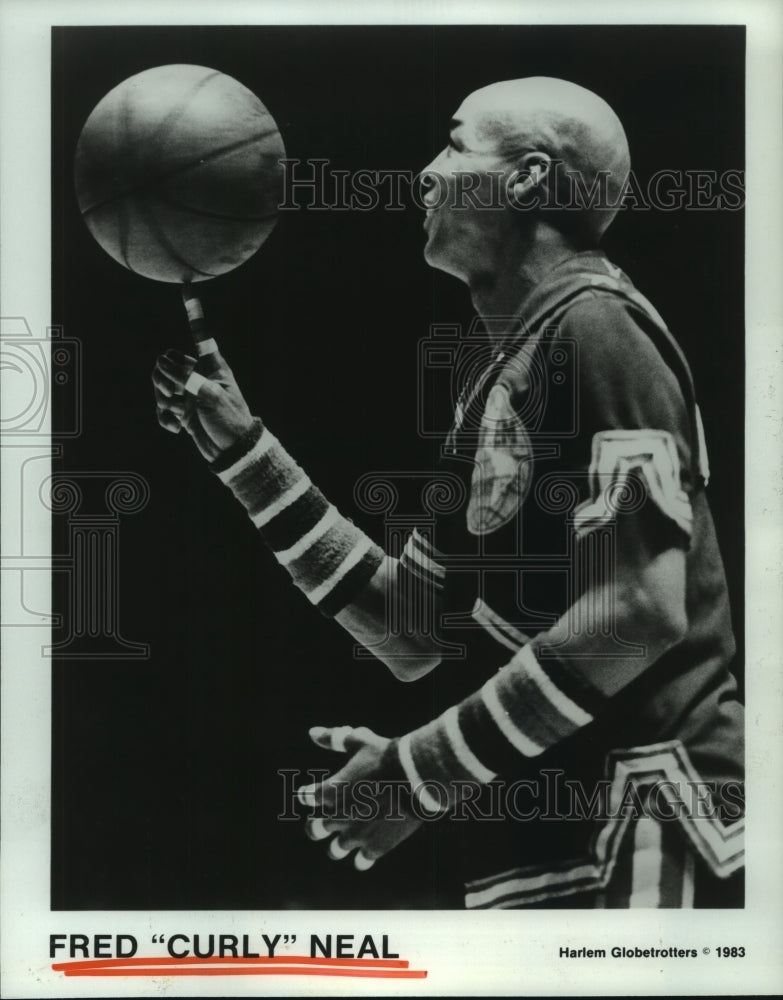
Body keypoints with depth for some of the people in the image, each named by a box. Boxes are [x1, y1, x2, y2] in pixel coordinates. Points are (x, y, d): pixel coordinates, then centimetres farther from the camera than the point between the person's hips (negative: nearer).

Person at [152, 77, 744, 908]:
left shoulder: (594, 326, -11)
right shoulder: (505, 370, 14)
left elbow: (641, 610, -21)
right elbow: (413, 636, 12)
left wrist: (427, 768, -15)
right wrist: (239, 444, 11)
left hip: (638, 835, -8)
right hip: (555, 839, 8)